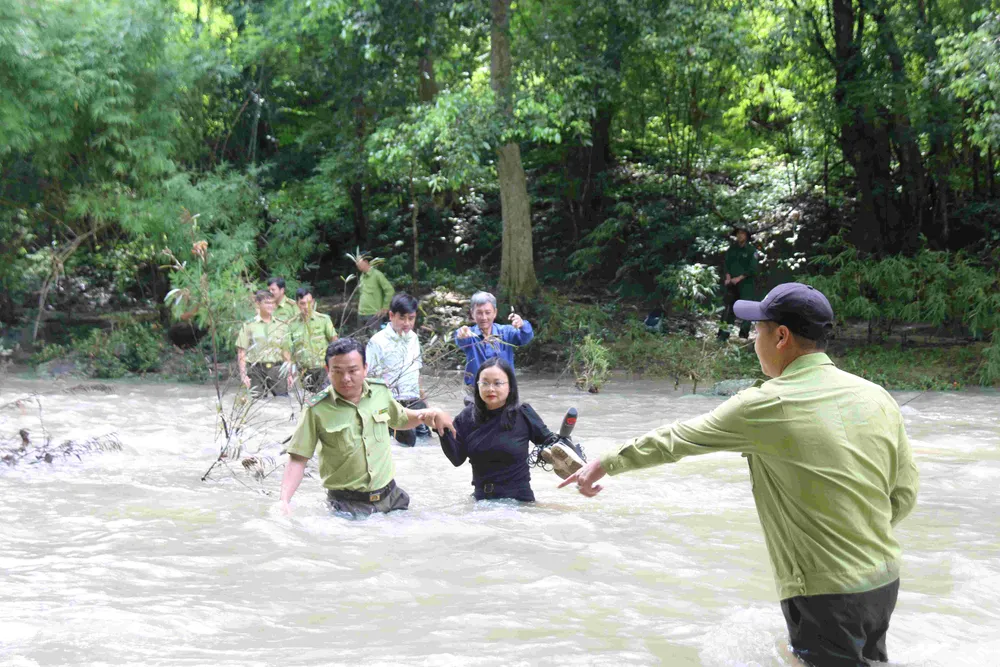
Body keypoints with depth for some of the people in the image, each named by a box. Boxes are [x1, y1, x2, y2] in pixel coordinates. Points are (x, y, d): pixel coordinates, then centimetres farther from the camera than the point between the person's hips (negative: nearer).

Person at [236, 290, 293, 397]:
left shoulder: (281, 325, 9)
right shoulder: (249, 325, 1)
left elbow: (286, 352, 13)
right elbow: (241, 353, -1)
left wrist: (290, 374, 8)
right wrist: (243, 374, -8)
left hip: (276, 369, 2)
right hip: (256, 370, -2)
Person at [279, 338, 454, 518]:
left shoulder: (380, 391, 1)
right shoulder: (317, 410, -12)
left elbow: (401, 419, 21)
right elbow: (298, 460, -10)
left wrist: (428, 413, 2)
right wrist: (284, 500, -24)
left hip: (390, 496, 4)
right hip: (349, 506, -4)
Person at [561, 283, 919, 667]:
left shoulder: (765, 407, -15)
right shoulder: (878, 398, 0)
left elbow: (676, 439, -3)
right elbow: (904, 495, 6)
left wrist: (606, 464, 10)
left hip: (826, 596, -6)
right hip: (886, 584, 7)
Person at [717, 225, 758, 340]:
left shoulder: (751, 250, -5)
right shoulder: (732, 248, 9)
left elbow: (753, 269, -10)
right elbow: (727, 263, 10)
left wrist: (739, 278, -15)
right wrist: (728, 277, -5)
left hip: (745, 283, -4)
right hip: (732, 283, 4)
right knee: (729, 306, 2)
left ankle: (744, 333, -1)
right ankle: (724, 332, 2)